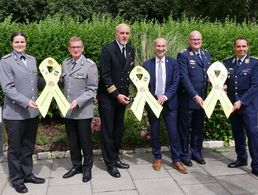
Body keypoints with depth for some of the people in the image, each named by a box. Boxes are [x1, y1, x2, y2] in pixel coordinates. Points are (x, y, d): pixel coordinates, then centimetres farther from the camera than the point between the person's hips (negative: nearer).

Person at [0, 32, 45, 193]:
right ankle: (16, 179, 25)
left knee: (29, 146, 16)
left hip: (32, 111, 5)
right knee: (15, 148, 9)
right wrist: (26, 102, -23)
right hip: (15, 113, -5)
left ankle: (27, 174, 32)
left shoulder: (32, 60, 11)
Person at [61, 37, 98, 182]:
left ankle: (87, 167, 26)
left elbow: (92, 89, -11)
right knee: (72, 140, 15)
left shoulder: (90, 65, -9)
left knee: (85, 140, 7)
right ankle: (76, 166, 33)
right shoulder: (65, 64, 6)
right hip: (68, 110, 5)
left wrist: (78, 101, -20)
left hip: (83, 110, -5)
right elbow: (62, 83, 13)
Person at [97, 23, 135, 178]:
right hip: (107, 97, -6)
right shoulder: (108, 49, -12)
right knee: (108, 130, 3)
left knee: (119, 129, 14)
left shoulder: (131, 50, 7)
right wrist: (116, 95, -15)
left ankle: (115, 158, 29)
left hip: (122, 96, 6)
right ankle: (110, 163, 14)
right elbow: (105, 75, -14)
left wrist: (123, 94, 2)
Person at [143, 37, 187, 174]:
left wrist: (165, 96, -17)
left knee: (173, 132, 2)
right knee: (154, 132, 10)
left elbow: (175, 83, -5)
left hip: (169, 102, -1)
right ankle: (157, 158, 26)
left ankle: (176, 160, 15)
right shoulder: (147, 64, 2)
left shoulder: (173, 63, 1)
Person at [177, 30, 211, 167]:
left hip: (202, 98, 6)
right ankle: (185, 155, 21)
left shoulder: (206, 54, 11)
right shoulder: (183, 55, -9)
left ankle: (196, 152, 31)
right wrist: (195, 96, -23)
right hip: (187, 99, -6)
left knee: (198, 128, 16)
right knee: (185, 128, 7)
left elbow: (209, 73, 17)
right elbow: (184, 78, -17)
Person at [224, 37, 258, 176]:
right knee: (237, 133, 13)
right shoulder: (228, 62, 5)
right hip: (232, 104, 4)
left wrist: (241, 101, -18)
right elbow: (223, 80, 10)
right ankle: (241, 159, 28)